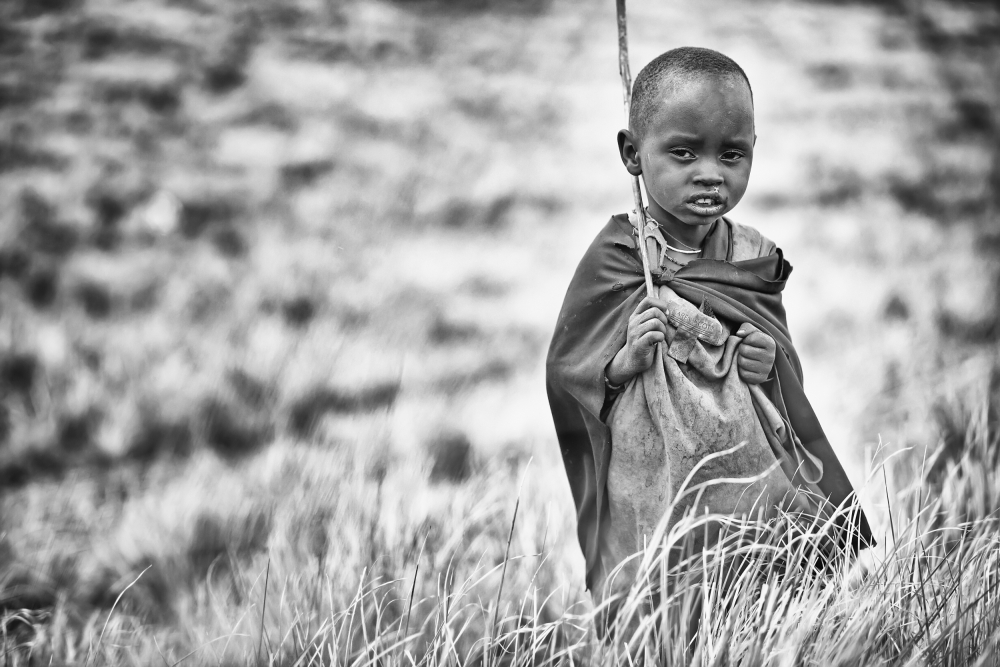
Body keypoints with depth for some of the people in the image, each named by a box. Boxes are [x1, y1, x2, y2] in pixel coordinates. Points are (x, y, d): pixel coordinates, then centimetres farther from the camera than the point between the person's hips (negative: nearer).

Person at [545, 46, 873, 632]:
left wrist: (771, 364, -8)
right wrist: (624, 361, -21)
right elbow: (565, 373, -4)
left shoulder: (752, 257, 5)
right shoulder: (617, 261, -7)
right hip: (653, 498, -3)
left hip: (751, 471, 4)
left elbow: (789, 377, 14)